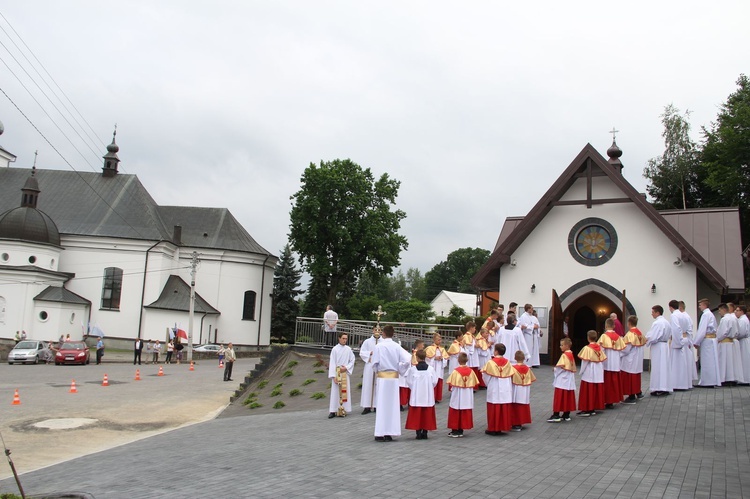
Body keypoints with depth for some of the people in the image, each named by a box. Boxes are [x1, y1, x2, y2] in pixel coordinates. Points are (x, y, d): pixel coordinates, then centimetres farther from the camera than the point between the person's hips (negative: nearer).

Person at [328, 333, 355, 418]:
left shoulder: (348, 349, 2)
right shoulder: (335, 349, -6)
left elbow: (352, 360, 8)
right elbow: (332, 363, -6)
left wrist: (346, 367, -8)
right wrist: (333, 376, -12)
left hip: (345, 373, 2)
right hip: (336, 373, -2)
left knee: (345, 391, 4)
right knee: (335, 391, -2)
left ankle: (344, 409, 12)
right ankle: (333, 411, 0)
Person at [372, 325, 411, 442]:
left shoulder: (379, 346, -9)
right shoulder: (397, 347, -2)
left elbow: (374, 363, -8)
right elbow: (407, 361, -9)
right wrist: (399, 369, 6)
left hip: (382, 377, -2)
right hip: (394, 377, 2)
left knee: (382, 404, 3)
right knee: (392, 404, 9)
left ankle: (380, 434, 3)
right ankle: (390, 433, 12)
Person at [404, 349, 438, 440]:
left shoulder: (413, 369, -10)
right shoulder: (430, 368, -6)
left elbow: (409, 381, -3)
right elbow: (434, 381, -2)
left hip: (416, 396, -1)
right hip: (428, 396, 1)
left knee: (417, 414, 5)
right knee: (427, 414, 9)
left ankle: (418, 433, 5)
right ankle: (425, 433, 11)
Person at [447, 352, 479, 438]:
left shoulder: (456, 371, -15)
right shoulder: (470, 371, -4)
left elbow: (451, 383, -13)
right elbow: (474, 384, -1)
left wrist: (451, 389, 6)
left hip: (457, 395, -3)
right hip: (467, 396, 4)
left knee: (455, 413, 7)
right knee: (465, 413, 12)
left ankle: (455, 431, 10)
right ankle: (461, 430, 17)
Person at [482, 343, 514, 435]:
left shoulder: (490, 362, -12)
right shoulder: (507, 362, 0)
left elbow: (485, 376, -6)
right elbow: (511, 377, 3)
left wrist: (488, 384, 13)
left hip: (494, 390, -3)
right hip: (505, 390, 3)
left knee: (493, 410, 4)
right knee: (504, 410, 9)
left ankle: (492, 429, 9)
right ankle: (502, 427, 13)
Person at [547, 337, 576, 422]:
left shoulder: (564, 355, -16)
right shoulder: (571, 355, 11)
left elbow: (561, 366, -25)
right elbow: (573, 368, 14)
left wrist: (556, 367, -7)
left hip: (562, 379, -9)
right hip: (569, 380, 9)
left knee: (559, 396, -6)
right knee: (568, 397, 11)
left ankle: (556, 415, -5)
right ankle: (566, 415, 17)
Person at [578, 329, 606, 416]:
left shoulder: (587, 348, -14)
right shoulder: (599, 347, 2)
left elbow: (585, 362, -14)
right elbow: (603, 360, 4)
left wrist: (581, 372, -1)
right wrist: (600, 371, 14)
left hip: (589, 374, -6)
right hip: (598, 374, 6)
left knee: (588, 392, 1)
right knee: (597, 391, 11)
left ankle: (586, 410, 3)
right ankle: (593, 409, 18)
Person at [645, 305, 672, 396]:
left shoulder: (657, 323, -19)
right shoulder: (666, 322, 11)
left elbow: (652, 337, -23)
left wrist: (645, 340, -6)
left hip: (657, 347, -9)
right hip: (665, 345, 9)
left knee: (657, 367, -4)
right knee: (664, 366, 12)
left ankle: (658, 389, -3)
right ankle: (665, 388, 16)